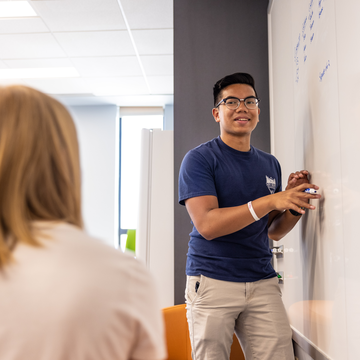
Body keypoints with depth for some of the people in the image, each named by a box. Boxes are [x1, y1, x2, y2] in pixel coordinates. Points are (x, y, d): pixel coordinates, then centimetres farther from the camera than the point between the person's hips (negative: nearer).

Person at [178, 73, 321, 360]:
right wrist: (269, 201, -22)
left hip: (263, 282, 5)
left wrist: (296, 204, -4)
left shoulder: (270, 164, 12)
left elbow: (273, 231, 15)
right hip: (212, 282, -4)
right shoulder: (200, 159, -5)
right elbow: (207, 225, -17)